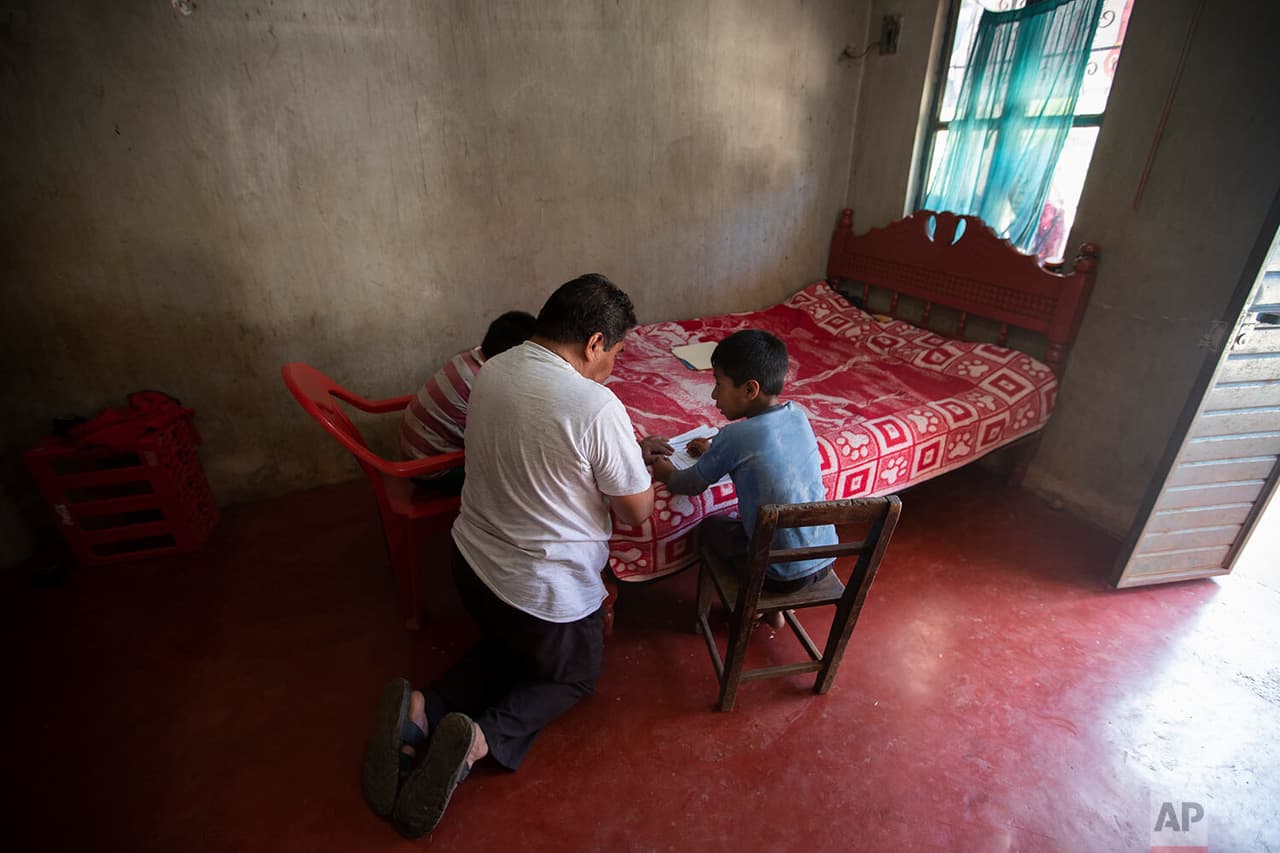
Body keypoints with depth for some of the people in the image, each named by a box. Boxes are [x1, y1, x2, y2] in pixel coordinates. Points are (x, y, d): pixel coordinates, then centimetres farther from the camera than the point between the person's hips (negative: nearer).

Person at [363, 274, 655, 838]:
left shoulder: (492, 370, -5)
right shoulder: (597, 408, -27)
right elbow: (637, 513, -15)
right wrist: (634, 467, 5)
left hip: (472, 560, 6)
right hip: (547, 592, -6)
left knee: (507, 644, 34)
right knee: (573, 676, 25)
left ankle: (423, 711, 9)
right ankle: (483, 739, -2)